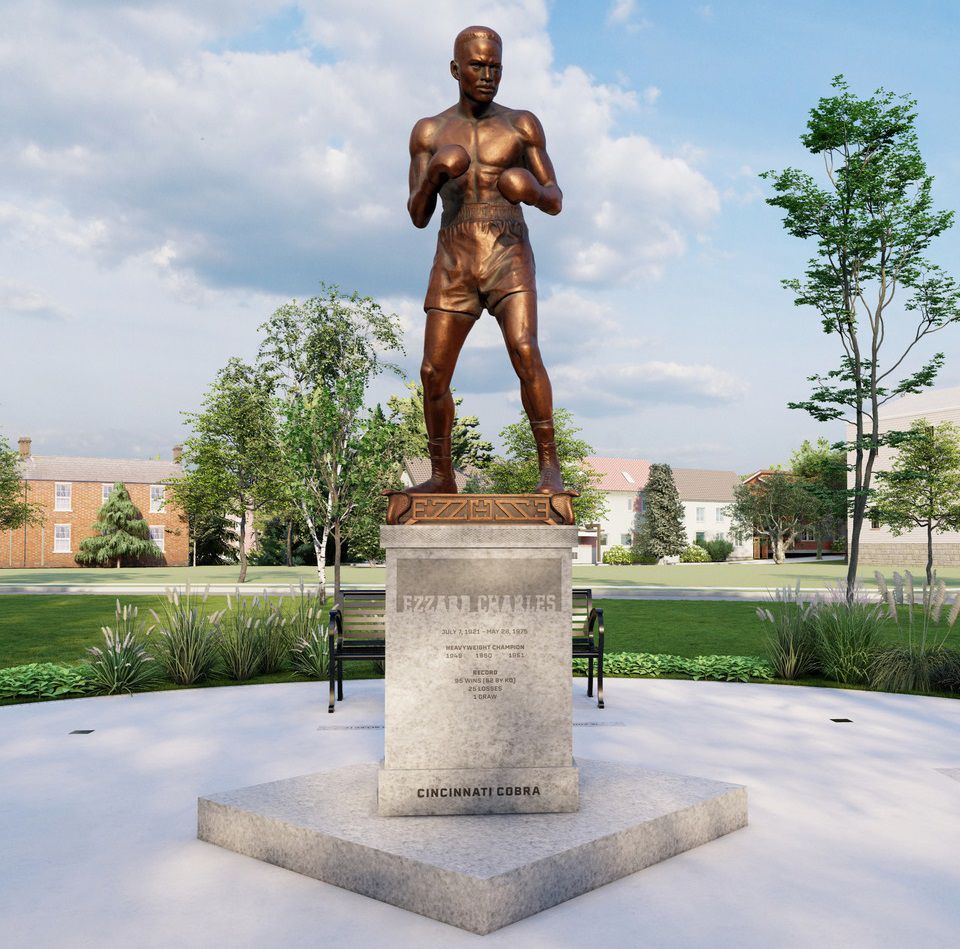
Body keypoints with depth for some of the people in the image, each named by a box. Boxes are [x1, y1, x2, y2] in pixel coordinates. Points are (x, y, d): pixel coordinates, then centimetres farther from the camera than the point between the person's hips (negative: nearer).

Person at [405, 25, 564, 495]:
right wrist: (432, 177, -12)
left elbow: (556, 203, 8)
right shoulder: (429, 132, 12)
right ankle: (441, 477, 13)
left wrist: (535, 191, -15)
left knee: (524, 351, -25)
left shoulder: (522, 125, 9)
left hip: (509, 259, -2)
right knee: (433, 373, -3)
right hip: (453, 264, 2)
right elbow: (418, 217, 8)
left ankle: (549, 465, -16)